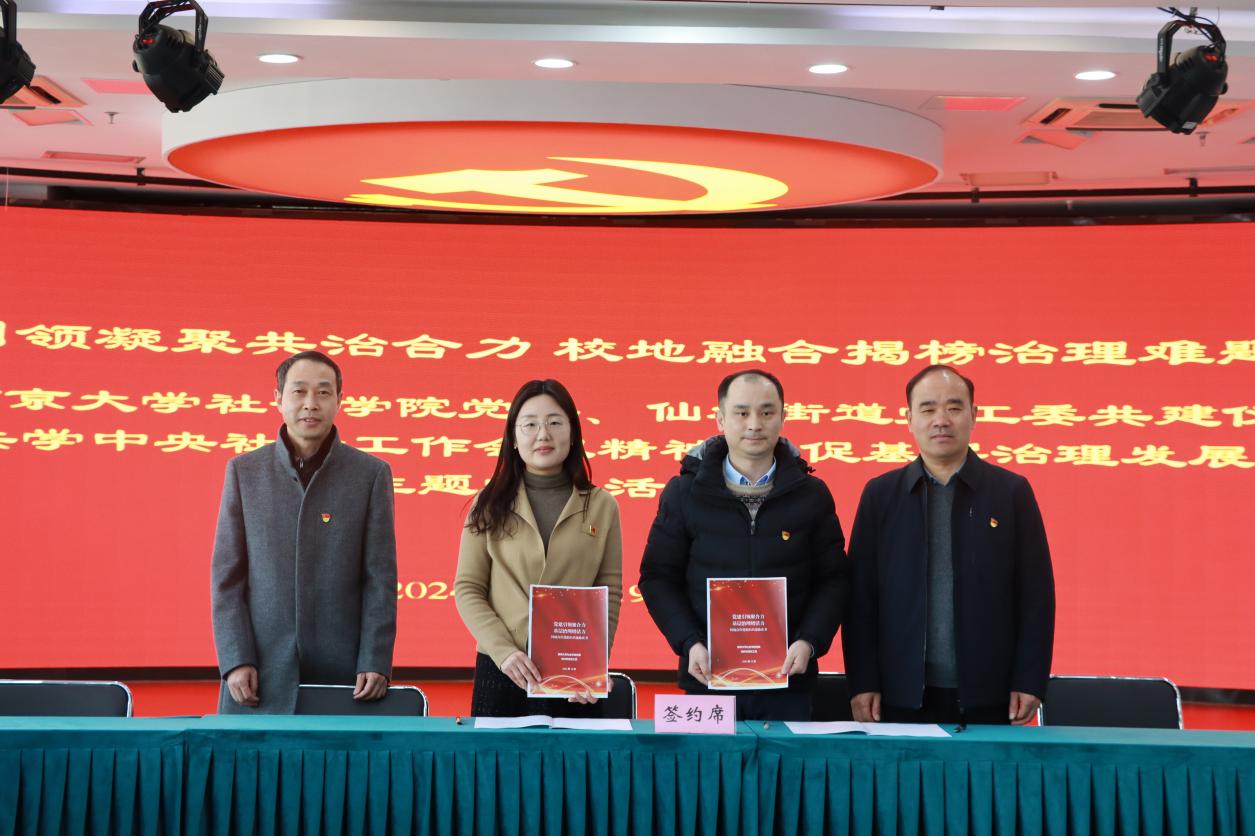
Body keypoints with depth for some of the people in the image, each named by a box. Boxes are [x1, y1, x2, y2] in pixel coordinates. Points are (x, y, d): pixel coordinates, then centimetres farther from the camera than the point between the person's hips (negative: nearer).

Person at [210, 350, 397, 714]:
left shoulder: (371, 474, 3)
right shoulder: (244, 471, 7)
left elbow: (380, 578, 0)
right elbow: (227, 575, 4)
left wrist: (376, 663, -7)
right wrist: (235, 660, -4)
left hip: (342, 674, -1)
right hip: (260, 677, 1)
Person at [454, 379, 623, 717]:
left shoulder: (601, 506, 5)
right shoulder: (490, 505, 4)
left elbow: (610, 594, 4)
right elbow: (467, 590, 2)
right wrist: (503, 650, -12)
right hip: (502, 675, 0)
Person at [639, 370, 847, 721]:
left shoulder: (812, 494, 4)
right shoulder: (683, 492, 2)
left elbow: (832, 580, 5)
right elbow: (658, 577, 4)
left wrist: (809, 642, -10)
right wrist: (689, 643, -10)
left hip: (788, 682, 1)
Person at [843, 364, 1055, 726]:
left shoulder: (1012, 491, 3)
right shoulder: (880, 494, 5)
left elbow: (1036, 594, 2)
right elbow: (861, 596, 4)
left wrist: (1029, 681, -4)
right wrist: (862, 682, -2)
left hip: (988, 696, 0)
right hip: (903, 696, 1)